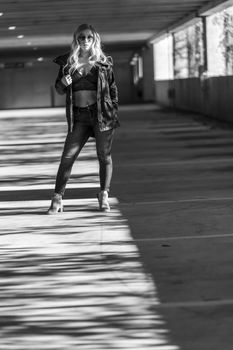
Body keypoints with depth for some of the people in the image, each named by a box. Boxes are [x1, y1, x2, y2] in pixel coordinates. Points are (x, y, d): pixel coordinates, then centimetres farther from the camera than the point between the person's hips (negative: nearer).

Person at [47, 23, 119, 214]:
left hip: (102, 113, -1)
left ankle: (104, 196, 18)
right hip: (79, 115, 1)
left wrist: (114, 110, 2)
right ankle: (57, 198, -1)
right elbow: (59, 90, 13)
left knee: (104, 156, 3)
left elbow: (113, 88, 9)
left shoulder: (103, 62, 6)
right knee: (67, 157, -5)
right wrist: (62, 82, -9)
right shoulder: (68, 62, 7)